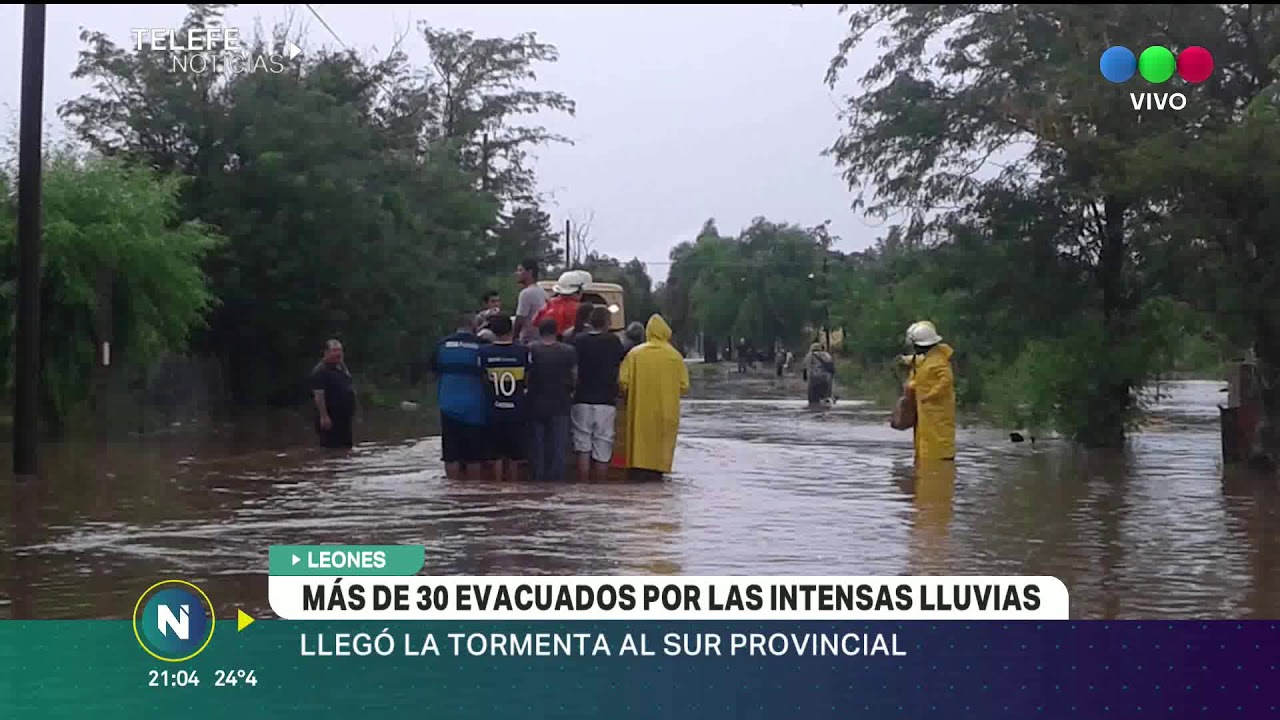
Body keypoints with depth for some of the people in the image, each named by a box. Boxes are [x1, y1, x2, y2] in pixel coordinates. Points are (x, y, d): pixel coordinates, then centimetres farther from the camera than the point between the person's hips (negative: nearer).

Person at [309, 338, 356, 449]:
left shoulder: (342, 366, 12)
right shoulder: (320, 371, -16)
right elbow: (318, 395, -21)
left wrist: (352, 411, 21)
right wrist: (324, 416, -25)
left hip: (344, 416, 9)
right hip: (331, 418, -9)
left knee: (347, 446, 14)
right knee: (331, 447, -7)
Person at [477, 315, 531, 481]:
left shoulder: (484, 352, -6)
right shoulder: (523, 351, -8)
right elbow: (528, 380, 0)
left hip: (494, 413, 1)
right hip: (517, 411, 0)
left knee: (497, 457, 9)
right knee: (514, 457, 10)